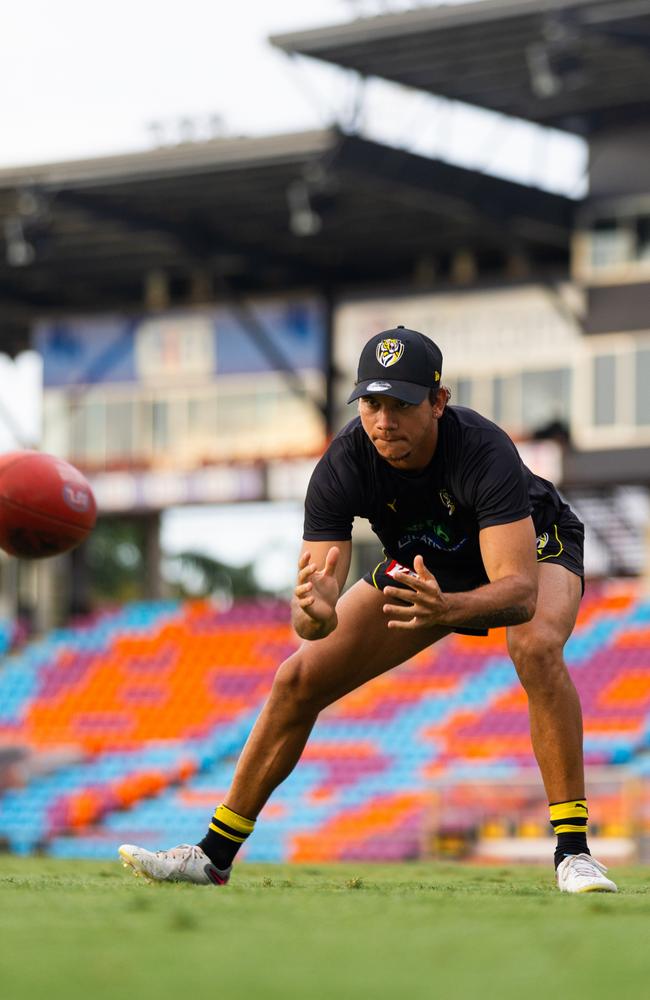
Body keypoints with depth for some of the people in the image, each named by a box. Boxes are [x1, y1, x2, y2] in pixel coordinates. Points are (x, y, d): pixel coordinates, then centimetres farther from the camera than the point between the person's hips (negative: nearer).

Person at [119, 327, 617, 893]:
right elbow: (306, 617, -33)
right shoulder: (344, 465, -30)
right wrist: (315, 611, -58)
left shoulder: (483, 451, -39)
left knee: (537, 646, -36)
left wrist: (446, 610, -68)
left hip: (535, 547, -4)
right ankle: (214, 857, 8)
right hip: (422, 570, 4)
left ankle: (573, 851, -29)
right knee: (298, 680, -5)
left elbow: (520, 588, -48)